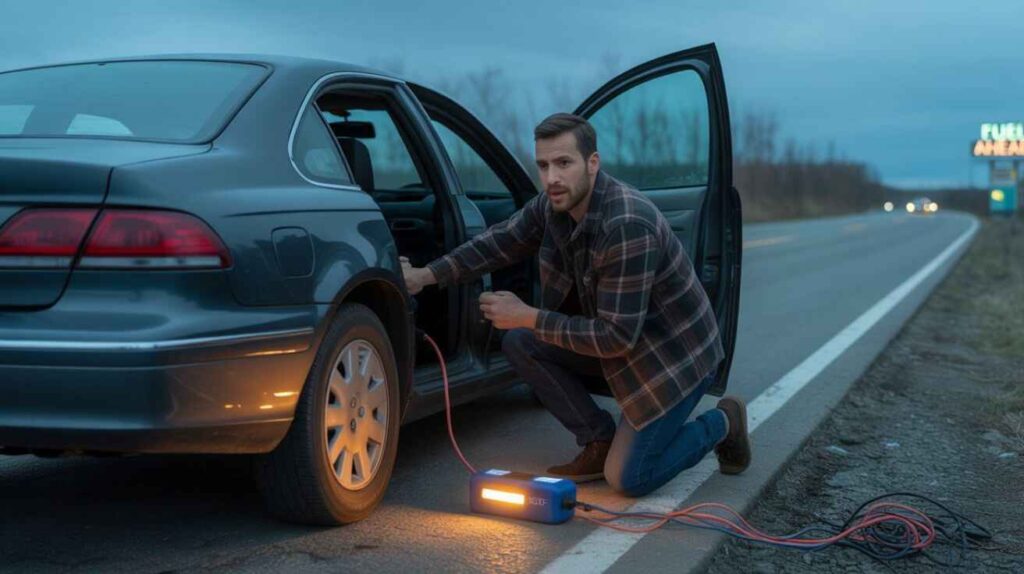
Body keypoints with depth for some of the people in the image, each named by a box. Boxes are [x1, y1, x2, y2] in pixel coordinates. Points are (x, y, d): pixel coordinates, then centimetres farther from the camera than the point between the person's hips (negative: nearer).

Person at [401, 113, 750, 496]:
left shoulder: (628, 227, -33)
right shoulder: (551, 206, -9)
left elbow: (616, 338, -30)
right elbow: (497, 242, 6)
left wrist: (528, 317, -25)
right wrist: (426, 275, -2)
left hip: (675, 355, -8)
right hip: (620, 340, 8)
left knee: (626, 479, -9)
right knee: (519, 344, -5)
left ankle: (721, 424, 15)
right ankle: (600, 443, 7)